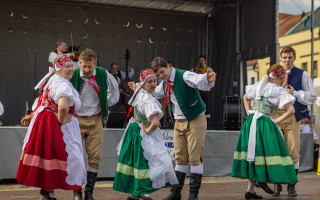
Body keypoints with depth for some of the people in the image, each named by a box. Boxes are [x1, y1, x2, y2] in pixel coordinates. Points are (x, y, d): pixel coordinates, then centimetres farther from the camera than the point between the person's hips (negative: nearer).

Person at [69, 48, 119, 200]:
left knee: (95, 157, 0)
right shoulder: (72, 75, -11)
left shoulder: (103, 74, -3)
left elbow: (114, 89, 18)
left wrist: (107, 104, 12)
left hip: (95, 120, 2)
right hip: (76, 120, -2)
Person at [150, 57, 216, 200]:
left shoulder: (184, 76, -15)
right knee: (180, 158, 10)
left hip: (195, 121, -6)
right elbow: (153, 94, 30)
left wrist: (208, 80, -55)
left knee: (195, 158, -4)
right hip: (179, 123, 7)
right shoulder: (164, 84, 8)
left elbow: (201, 83, -33)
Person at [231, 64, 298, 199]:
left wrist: (249, 113, 21)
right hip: (265, 124, -6)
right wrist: (276, 121, -5)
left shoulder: (259, 86, 14)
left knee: (254, 153, 8)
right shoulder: (279, 91, -4)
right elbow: (291, 110, -12)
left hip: (251, 122, 7)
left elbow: (245, 97, 30)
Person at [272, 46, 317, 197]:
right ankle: (277, 184, 11)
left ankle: (291, 186, 6)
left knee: (293, 152, -3)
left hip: (293, 116, -2)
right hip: (276, 115, 2)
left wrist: (295, 93, -9)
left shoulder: (302, 75, 6)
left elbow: (312, 96, 4)